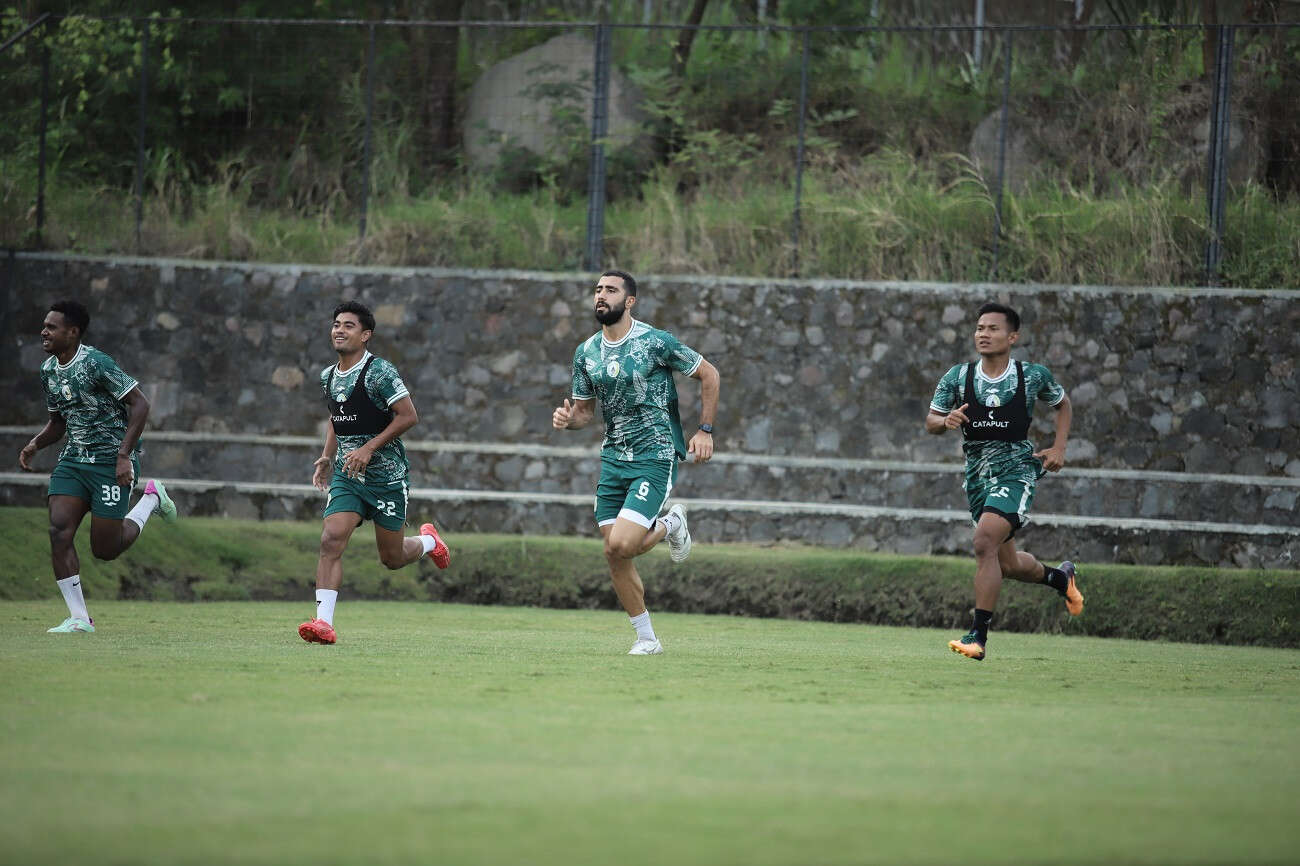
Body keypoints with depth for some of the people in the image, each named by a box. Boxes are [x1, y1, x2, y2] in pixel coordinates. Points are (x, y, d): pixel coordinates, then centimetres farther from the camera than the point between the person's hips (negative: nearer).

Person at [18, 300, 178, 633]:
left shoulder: (96, 363, -17)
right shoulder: (48, 370, 8)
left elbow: (139, 403, -16)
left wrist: (124, 454, -22)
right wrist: (36, 444, 1)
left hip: (111, 462, -7)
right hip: (73, 459, 7)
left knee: (105, 548, -2)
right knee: (59, 530, -13)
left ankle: (152, 498, 25)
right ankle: (79, 618, -8)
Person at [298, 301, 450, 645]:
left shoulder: (379, 372, -15)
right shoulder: (328, 377, 7)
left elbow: (408, 416, -16)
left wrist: (369, 449, -21)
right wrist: (327, 457, 11)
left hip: (386, 475, -5)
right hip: (347, 476, 5)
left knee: (392, 558, 8)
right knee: (331, 540, -17)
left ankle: (428, 541, 43)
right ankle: (324, 623, -21)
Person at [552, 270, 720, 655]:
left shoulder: (656, 342, -11)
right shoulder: (586, 352, 6)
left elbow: (708, 374, -1)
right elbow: (584, 410, 15)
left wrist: (705, 430, -5)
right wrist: (567, 419, -8)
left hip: (656, 454, -6)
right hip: (614, 457, 6)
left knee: (620, 545, -19)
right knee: (614, 556, 1)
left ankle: (669, 525, 13)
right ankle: (646, 638, 17)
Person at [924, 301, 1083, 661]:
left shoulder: (1034, 376, -4)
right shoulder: (957, 378, 0)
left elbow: (1063, 404, 15)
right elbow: (930, 422, 6)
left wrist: (1059, 448, 2)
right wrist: (946, 421, -18)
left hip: (1016, 470, -5)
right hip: (977, 475, 5)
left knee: (985, 542, -26)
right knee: (1007, 563, 16)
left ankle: (979, 635, -24)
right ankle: (1060, 577, 49)